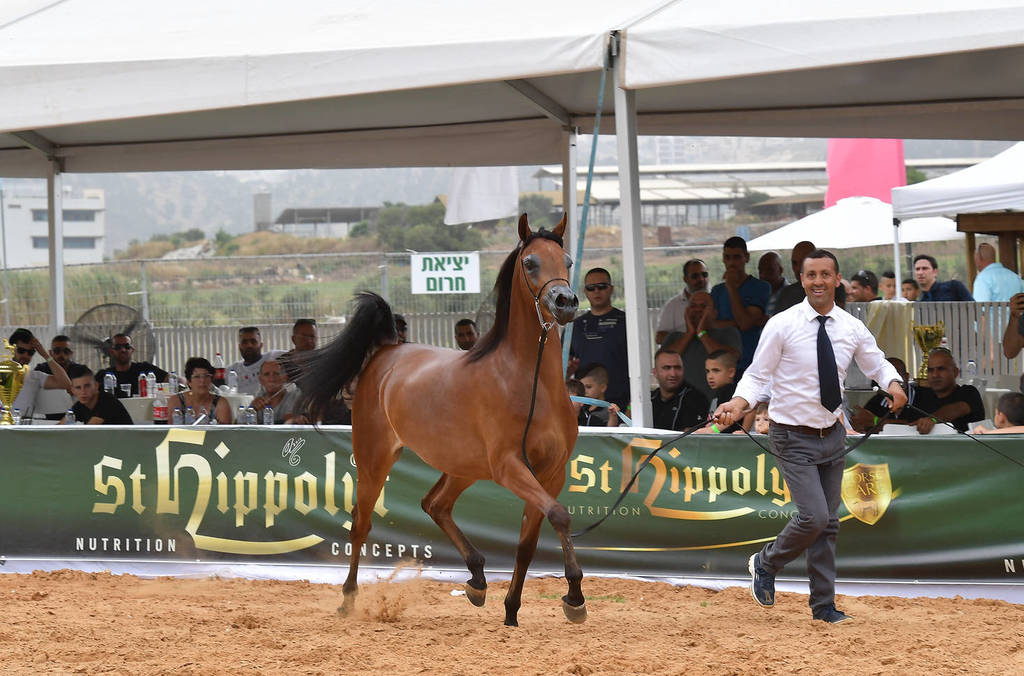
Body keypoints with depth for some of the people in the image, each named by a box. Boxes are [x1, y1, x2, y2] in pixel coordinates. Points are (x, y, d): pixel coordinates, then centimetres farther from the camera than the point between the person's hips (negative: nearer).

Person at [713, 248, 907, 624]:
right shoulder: (781, 326, -12)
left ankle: (823, 605, 19)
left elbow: (878, 364, 13)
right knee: (814, 517, -15)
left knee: (829, 523, 9)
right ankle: (765, 564, 12)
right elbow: (758, 377, -6)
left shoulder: (852, 329, 0)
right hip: (793, 438, -5)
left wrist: (893, 384, -10)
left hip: (832, 435, 5)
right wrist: (738, 404, -26)